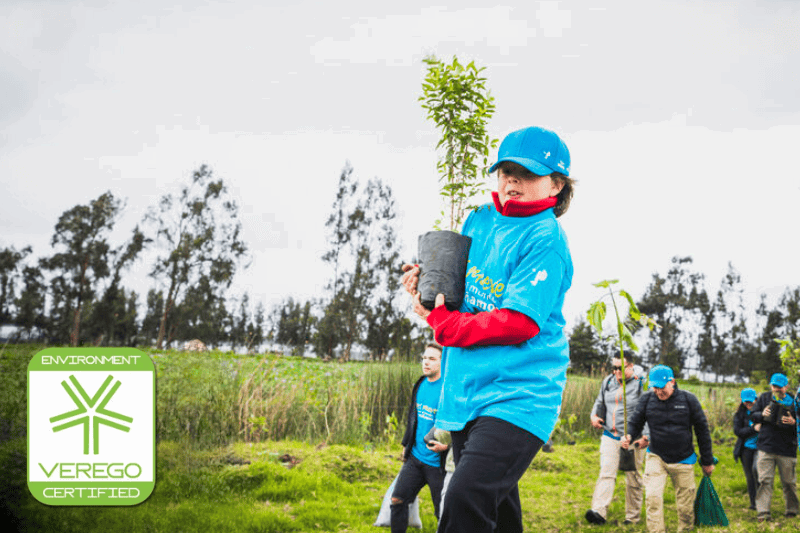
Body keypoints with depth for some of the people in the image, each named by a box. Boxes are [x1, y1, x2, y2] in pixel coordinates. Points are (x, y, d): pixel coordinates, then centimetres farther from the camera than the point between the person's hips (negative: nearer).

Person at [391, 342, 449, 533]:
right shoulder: (420, 385, 8)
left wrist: (447, 445, -26)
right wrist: (406, 444, 24)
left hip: (437, 462, -7)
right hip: (415, 457, 7)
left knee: (443, 512, 0)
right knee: (397, 500, 6)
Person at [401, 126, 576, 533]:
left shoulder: (545, 241, -12)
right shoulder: (480, 219, 11)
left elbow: (519, 322, -19)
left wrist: (442, 323, -12)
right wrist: (426, 279, 1)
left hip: (517, 396, -8)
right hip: (468, 391, 8)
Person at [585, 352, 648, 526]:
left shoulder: (641, 385, -8)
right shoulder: (608, 382, 9)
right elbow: (600, 403, 23)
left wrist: (646, 435, -21)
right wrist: (594, 415, 2)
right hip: (610, 436, 4)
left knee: (633, 478, 5)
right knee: (606, 473, -10)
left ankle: (633, 516, 16)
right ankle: (599, 511, -21)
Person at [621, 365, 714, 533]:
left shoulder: (688, 399, -5)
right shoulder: (647, 399, -3)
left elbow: (702, 429, 3)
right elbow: (635, 422, 3)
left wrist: (707, 461, 7)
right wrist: (629, 437, -22)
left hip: (683, 460, 0)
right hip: (656, 457, 0)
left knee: (685, 505, 7)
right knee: (652, 497, -16)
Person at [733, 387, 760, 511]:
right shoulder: (740, 414, 5)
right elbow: (737, 431, -7)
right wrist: (753, 429, -18)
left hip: (760, 447, -2)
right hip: (746, 448, 2)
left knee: (756, 469, -24)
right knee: (750, 477, 4)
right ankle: (753, 503, 16)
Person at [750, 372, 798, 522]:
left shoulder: (793, 401, -1)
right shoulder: (764, 398, 6)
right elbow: (753, 415, 12)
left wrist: (793, 422, -20)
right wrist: (762, 415, -10)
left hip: (787, 448, -1)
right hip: (766, 446, 1)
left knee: (789, 481, 9)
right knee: (765, 480, -5)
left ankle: (792, 509, 26)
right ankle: (763, 511, -5)